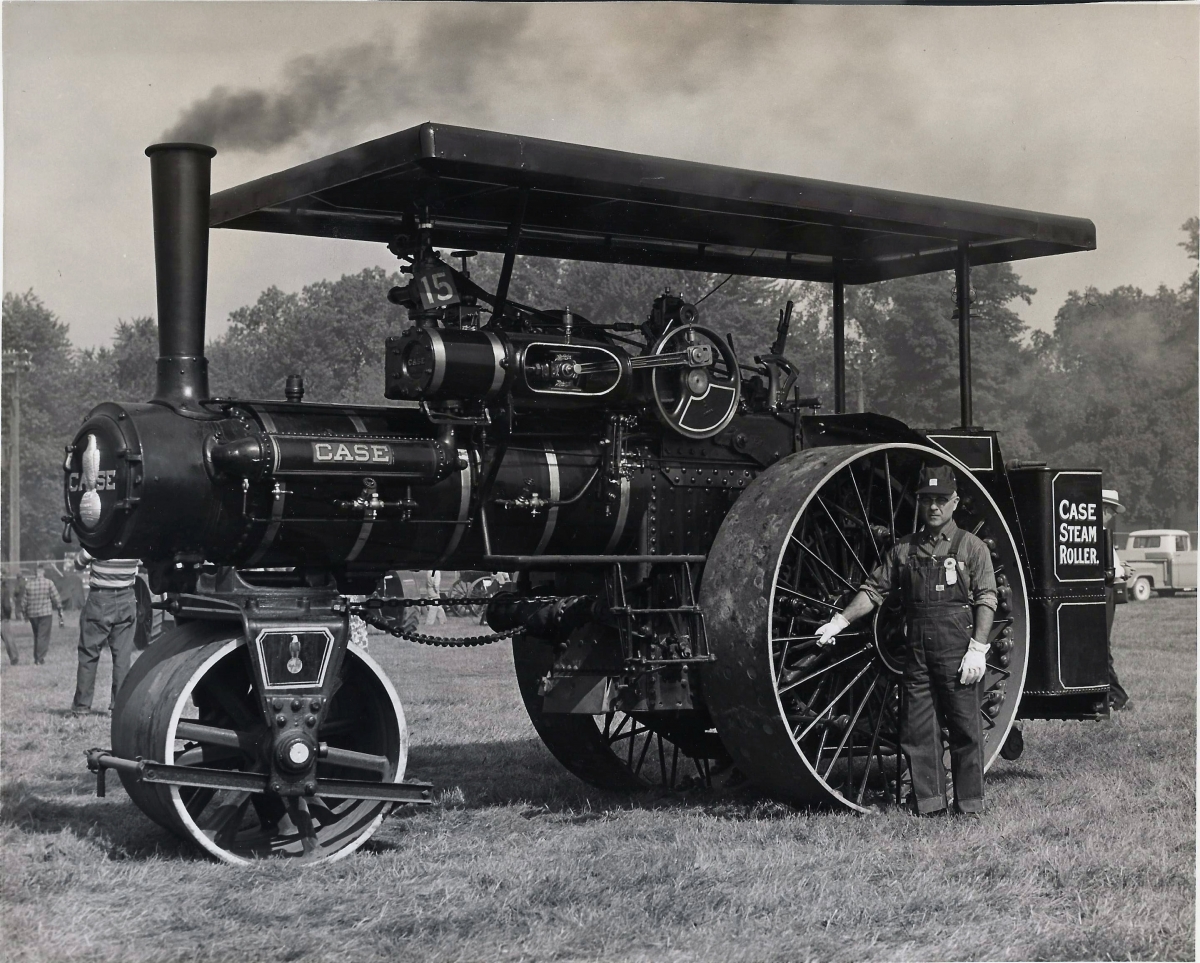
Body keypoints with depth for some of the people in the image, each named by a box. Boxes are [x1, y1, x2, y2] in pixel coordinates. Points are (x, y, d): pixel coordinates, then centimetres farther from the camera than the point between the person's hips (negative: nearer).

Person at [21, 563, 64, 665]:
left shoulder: (28, 584, 0)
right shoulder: (48, 583, -7)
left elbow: (24, 601, 3)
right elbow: (56, 599, -4)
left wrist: (25, 613, 17)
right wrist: (60, 611, 8)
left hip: (32, 614, 3)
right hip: (45, 613, -3)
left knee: (36, 636, 17)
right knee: (43, 636, 0)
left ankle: (36, 658, 20)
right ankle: (40, 658, -8)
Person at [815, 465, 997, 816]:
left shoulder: (972, 547, 2)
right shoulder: (903, 550, 13)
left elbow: (986, 600, -3)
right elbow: (874, 589, 12)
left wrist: (978, 648, -12)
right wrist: (839, 622, 3)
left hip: (958, 653, -4)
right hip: (917, 653, 4)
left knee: (965, 731, 0)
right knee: (918, 732, 4)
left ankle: (969, 806, 7)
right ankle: (928, 803, 11)